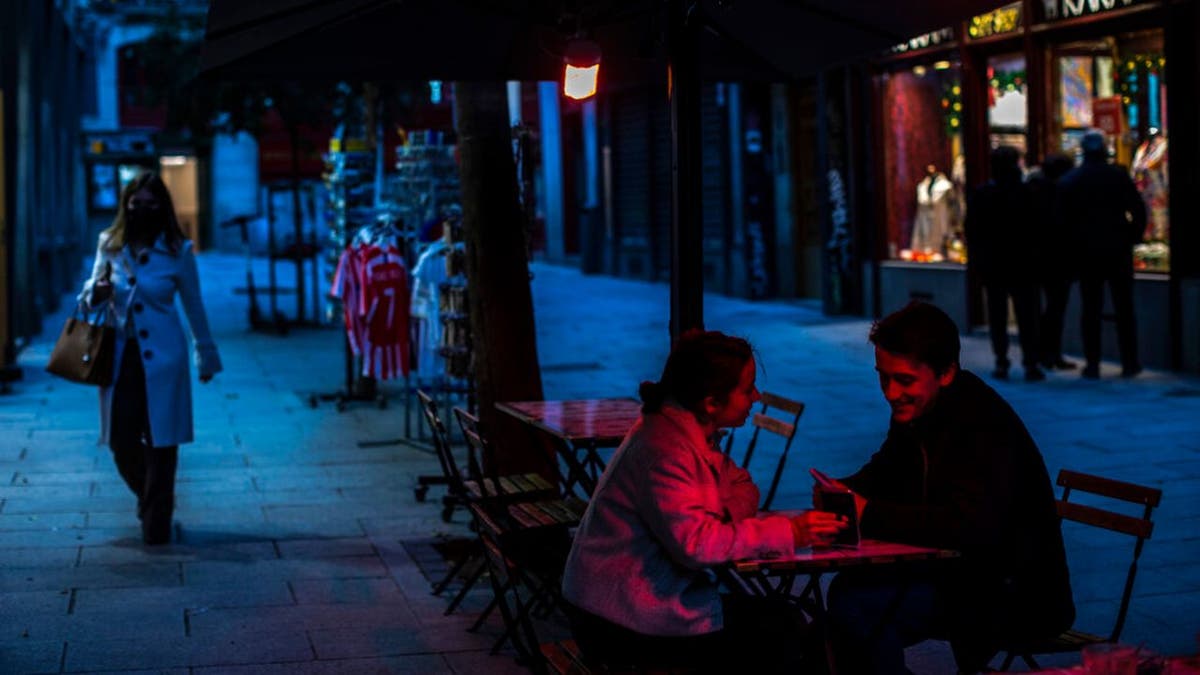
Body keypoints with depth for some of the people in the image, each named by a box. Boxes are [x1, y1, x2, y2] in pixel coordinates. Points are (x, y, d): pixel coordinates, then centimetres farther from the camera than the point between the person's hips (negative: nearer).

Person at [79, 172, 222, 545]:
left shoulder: (178, 250, -2)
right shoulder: (109, 245, 3)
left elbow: (194, 307, 6)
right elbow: (90, 291, 15)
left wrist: (207, 356, 12)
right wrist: (95, 293, -10)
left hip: (163, 356, -2)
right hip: (119, 355, 2)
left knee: (161, 442, -1)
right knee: (121, 441, 3)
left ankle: (157, 521, 12)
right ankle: (150, 501, 32)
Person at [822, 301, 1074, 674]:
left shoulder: (985, 424, -23)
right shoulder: (914, 408, 4)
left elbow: (971, 527, -34)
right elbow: (884, 473, 17)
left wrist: (869, 514, -32)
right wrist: (844, 493, -7)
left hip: (1015, 592, -9)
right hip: (962, 573, 9)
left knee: (857, 606, -24)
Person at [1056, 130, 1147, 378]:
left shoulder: (1069, 181, 1)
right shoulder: (1118, 176, -3)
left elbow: (1061, 217, 0)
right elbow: (1138, 210, -7)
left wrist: (1075, 242, 10)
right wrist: (1132, 237, 4)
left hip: (1086, 252, 1)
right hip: (1118, 251, -1)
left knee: (1090, 308, 5)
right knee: (1124, 307, 6)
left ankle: (1092, 364, 2)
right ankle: (1129, 362, 6)